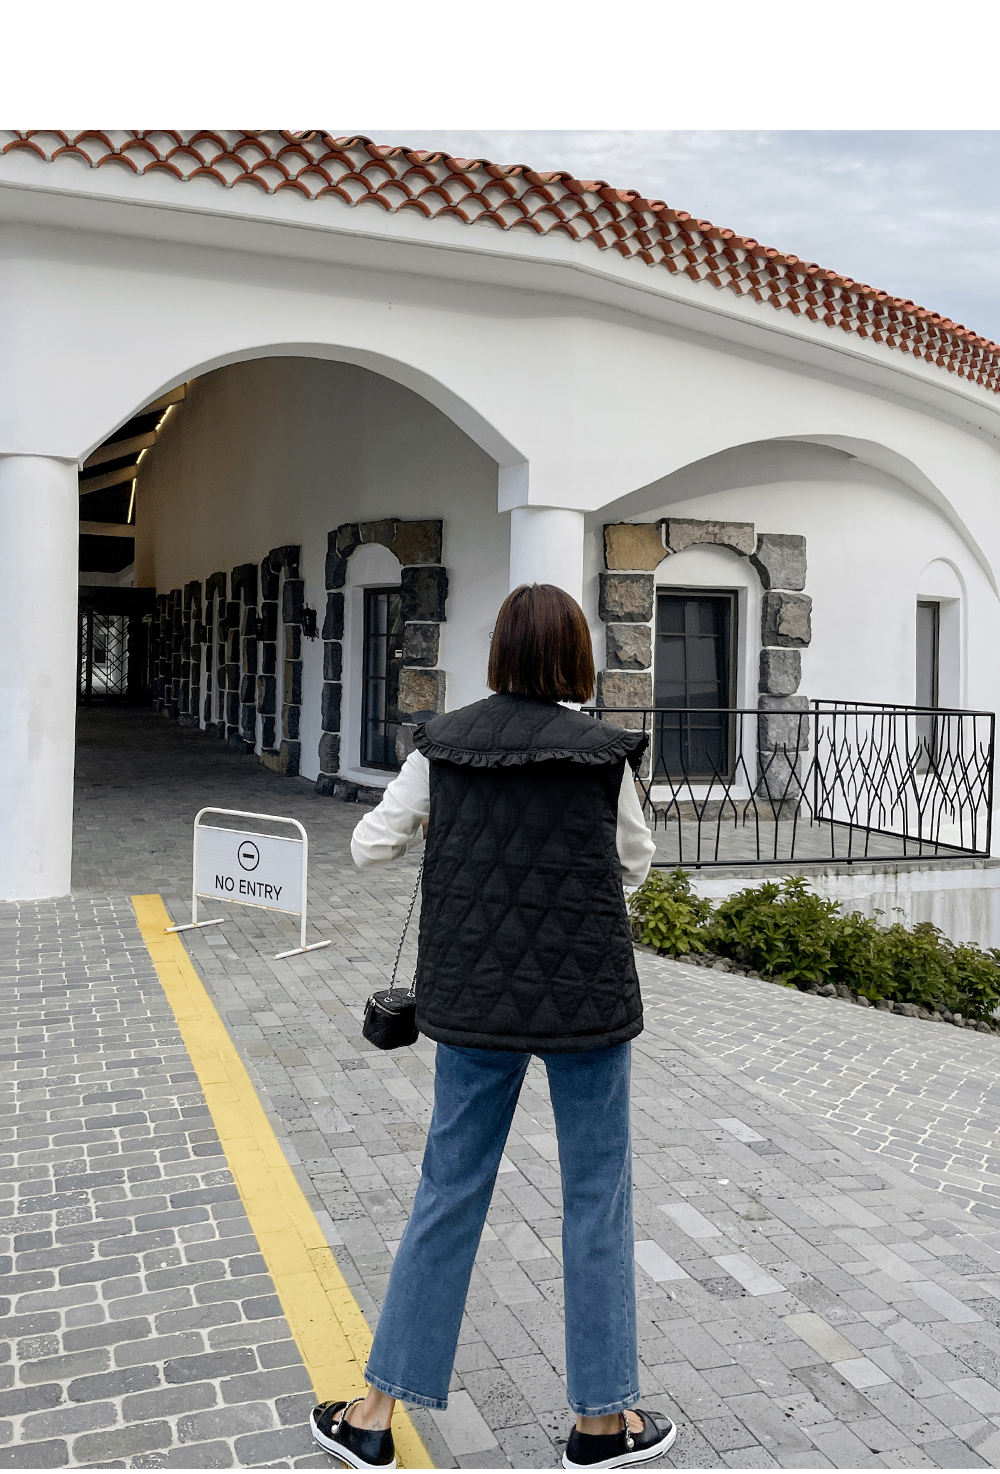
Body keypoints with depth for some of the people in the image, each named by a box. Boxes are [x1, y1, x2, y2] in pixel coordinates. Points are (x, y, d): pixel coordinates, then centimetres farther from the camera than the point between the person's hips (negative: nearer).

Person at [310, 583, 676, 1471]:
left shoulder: (444, 743, -3)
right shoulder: (603, 751, -9)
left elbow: (370, 847, 4)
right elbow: (635, 865, 6)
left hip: (474, 997, 3)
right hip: (584, 997, -3)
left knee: (450, 1192, 14)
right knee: (598, 1196, 12)